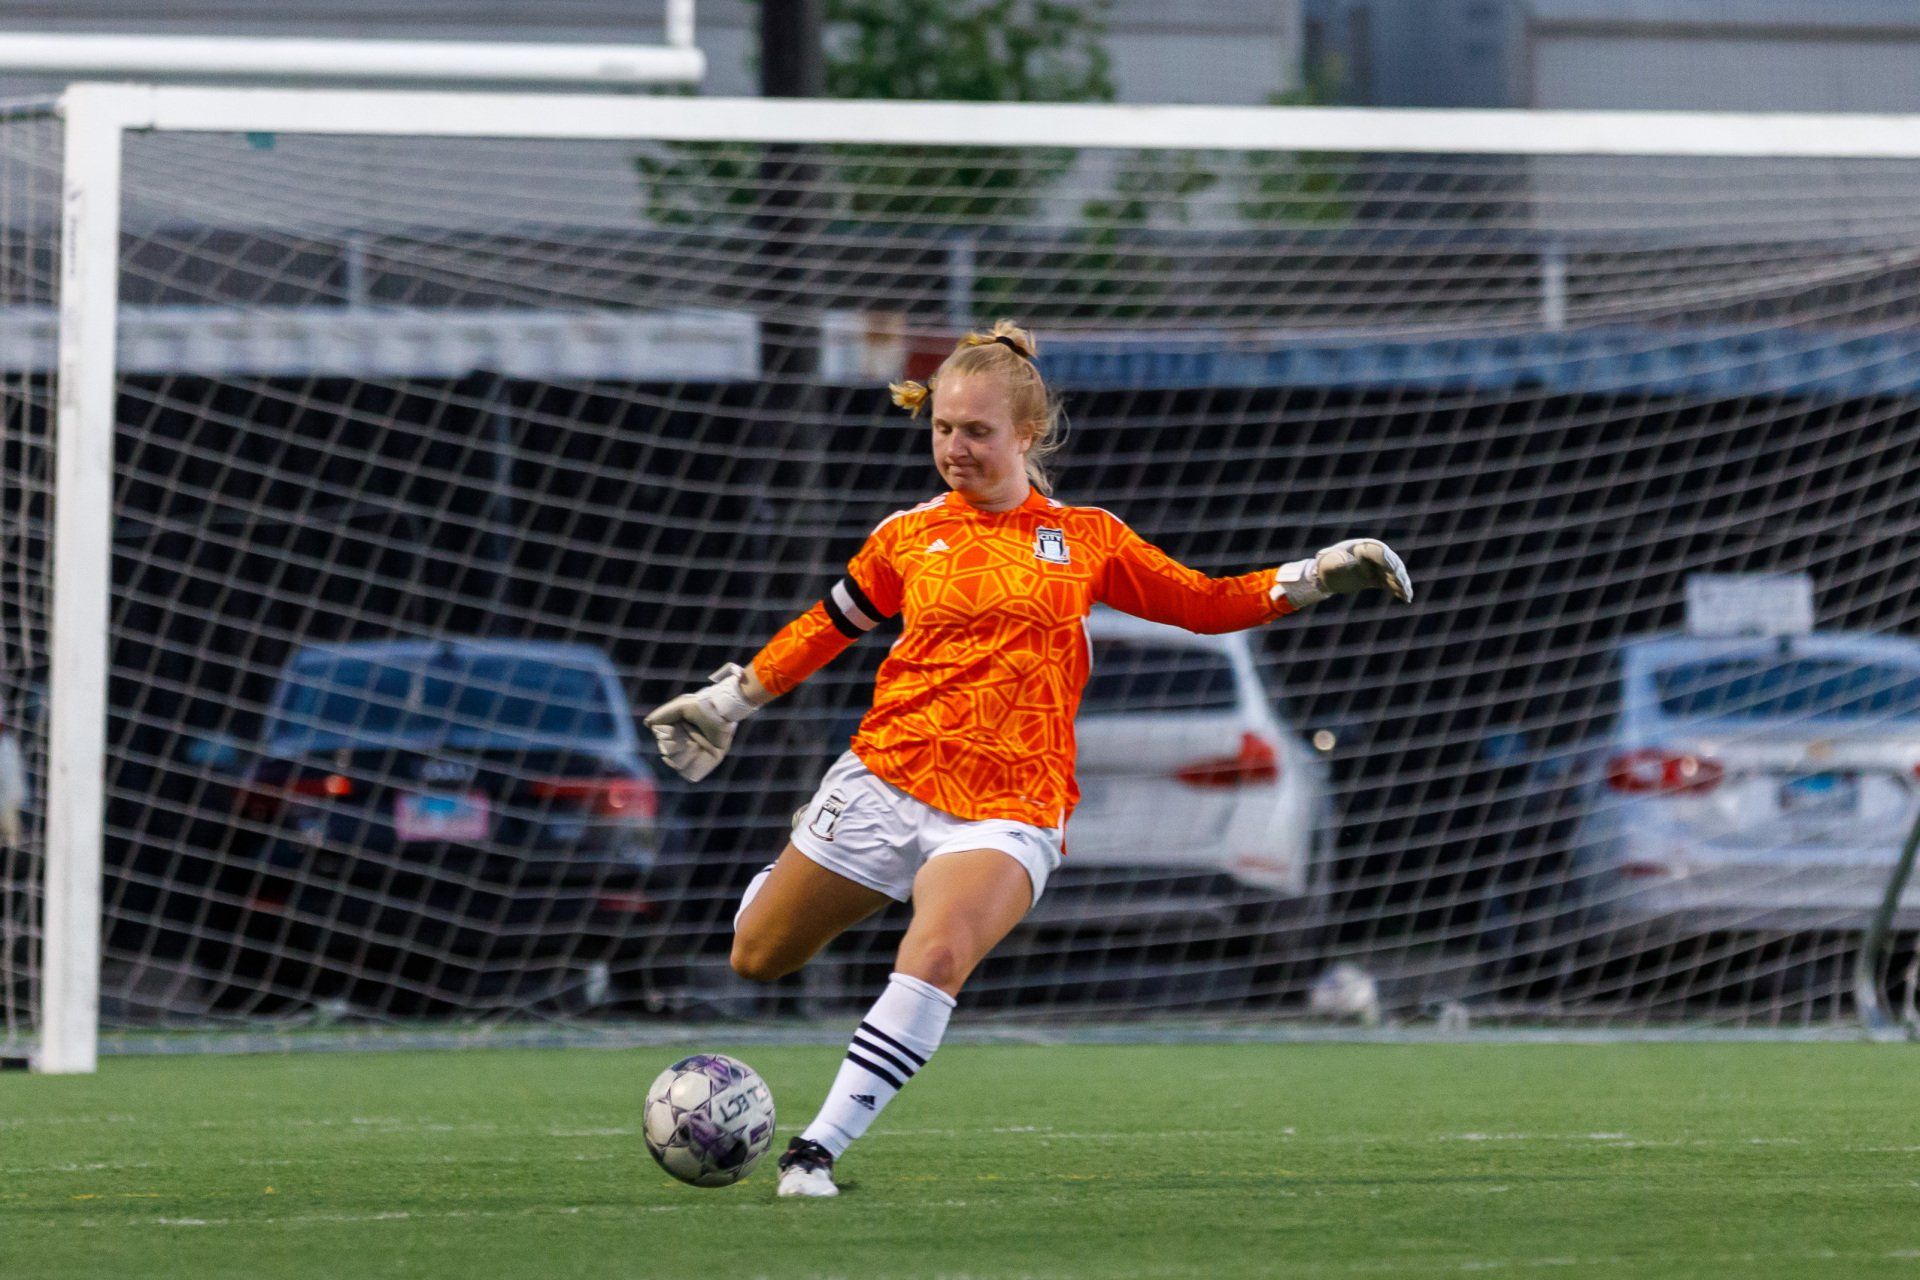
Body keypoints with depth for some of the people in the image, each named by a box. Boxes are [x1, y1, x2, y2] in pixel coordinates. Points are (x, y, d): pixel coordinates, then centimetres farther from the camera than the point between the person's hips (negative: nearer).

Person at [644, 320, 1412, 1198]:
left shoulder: (1087, 539, 8)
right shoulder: (908, 537, 7)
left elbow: (1206, 603, 16)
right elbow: (828, 626, 22)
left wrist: (1314, 577, 6)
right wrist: (730, 699, 25)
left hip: (1007, 810, -2)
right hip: (884, 781, 2)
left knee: (937, 958, -31)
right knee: (758, 960, 10)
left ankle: (818, 1150, -27)